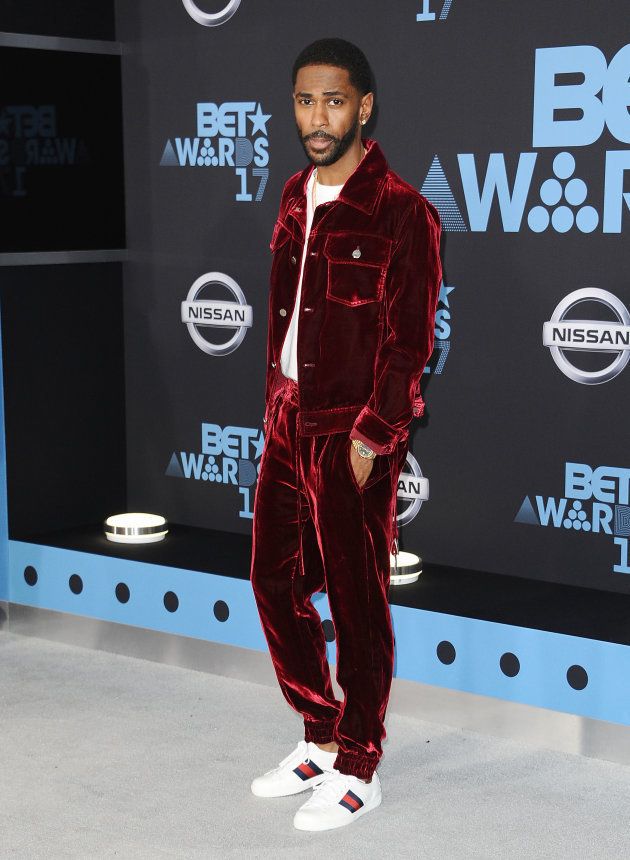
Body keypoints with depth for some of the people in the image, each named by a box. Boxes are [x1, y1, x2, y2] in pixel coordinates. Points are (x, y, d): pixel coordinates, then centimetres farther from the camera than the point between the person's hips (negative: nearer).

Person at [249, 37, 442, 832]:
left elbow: (410, 341, -14)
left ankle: (358, 770, 16)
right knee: (275, 579, 14)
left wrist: (371, 437, -17)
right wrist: (275, 407, 12)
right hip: (288, 419, 8)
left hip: (353, 435, -8)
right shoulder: (298, 195, 11)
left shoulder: (400, 212, -12)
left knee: (356, 601, 2)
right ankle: (320, 738, 31)